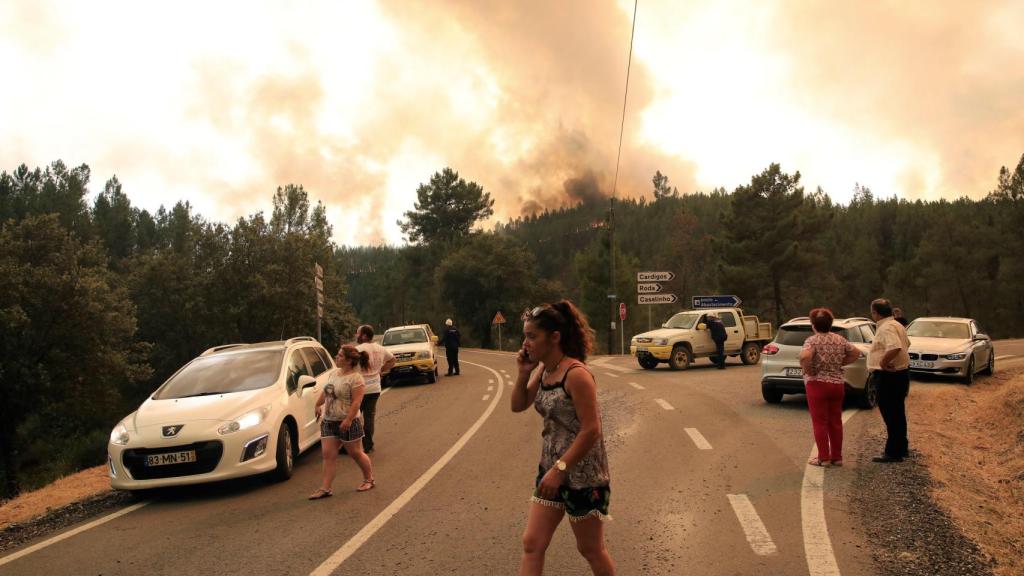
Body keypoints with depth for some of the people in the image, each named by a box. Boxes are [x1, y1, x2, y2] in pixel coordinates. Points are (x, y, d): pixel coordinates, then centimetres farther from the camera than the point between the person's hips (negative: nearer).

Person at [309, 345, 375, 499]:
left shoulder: (355, 378, -16)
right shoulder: (334, 373, 9)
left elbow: (356, 401, -22)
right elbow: (325, 392, 24)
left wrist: (348, 420, -28)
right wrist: (318, 405, 25)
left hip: (347, 423, -7)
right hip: (328, 421, 7)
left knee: (356, 453, 7)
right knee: (328, 455, 1)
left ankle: (369, 480, 26)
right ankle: (325, 488, 3)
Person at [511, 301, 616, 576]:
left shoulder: (576, 374, -22)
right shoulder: (543, 371, 3)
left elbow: (591, 431, -24)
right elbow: (518, 406, 12)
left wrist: (559, 469, -24)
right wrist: (523, 372, -3)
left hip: (583, 475, -8)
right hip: (552, 469, 8)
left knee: (591, 549, 11)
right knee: (532, 543, 7)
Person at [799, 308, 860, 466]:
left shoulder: (812, 340, -12)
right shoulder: (839, 339, 7)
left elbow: (804, 356, -30)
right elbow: (856, 353, 17)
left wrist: (808, 370, -15)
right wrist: (840, 363, 14)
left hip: (817, 385, -6)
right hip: (838, 384, 6)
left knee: (820, 422, 2)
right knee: (835, 421, 13)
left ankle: (823, 458, 4)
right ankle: (837, 457, 18)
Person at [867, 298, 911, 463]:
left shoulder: (886, 328, -20)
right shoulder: (897, 325, 13)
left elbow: (895, 348, -36)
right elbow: (906, 344, 28)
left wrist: (883, 362, -23)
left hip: (888, 376, -10)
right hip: (901, 373, 10)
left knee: (891, 415, -4)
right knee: (897, 414, 18)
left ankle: (893, 452, 0)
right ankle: (901, 448, 28)